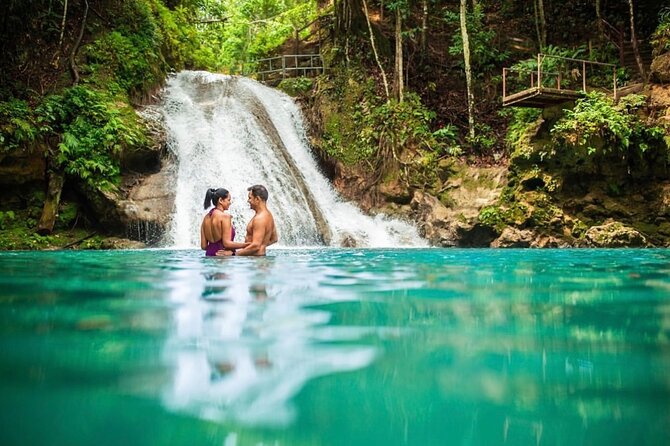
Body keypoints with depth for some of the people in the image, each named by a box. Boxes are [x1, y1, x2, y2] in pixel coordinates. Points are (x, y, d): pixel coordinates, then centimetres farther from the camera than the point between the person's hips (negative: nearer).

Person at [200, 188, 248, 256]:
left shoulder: (206, 217, 10)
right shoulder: (225, 216, -11)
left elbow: (203, 246, 10)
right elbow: (227, 243, -15)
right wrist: (246, 244, -11)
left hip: (209, 254, 8)